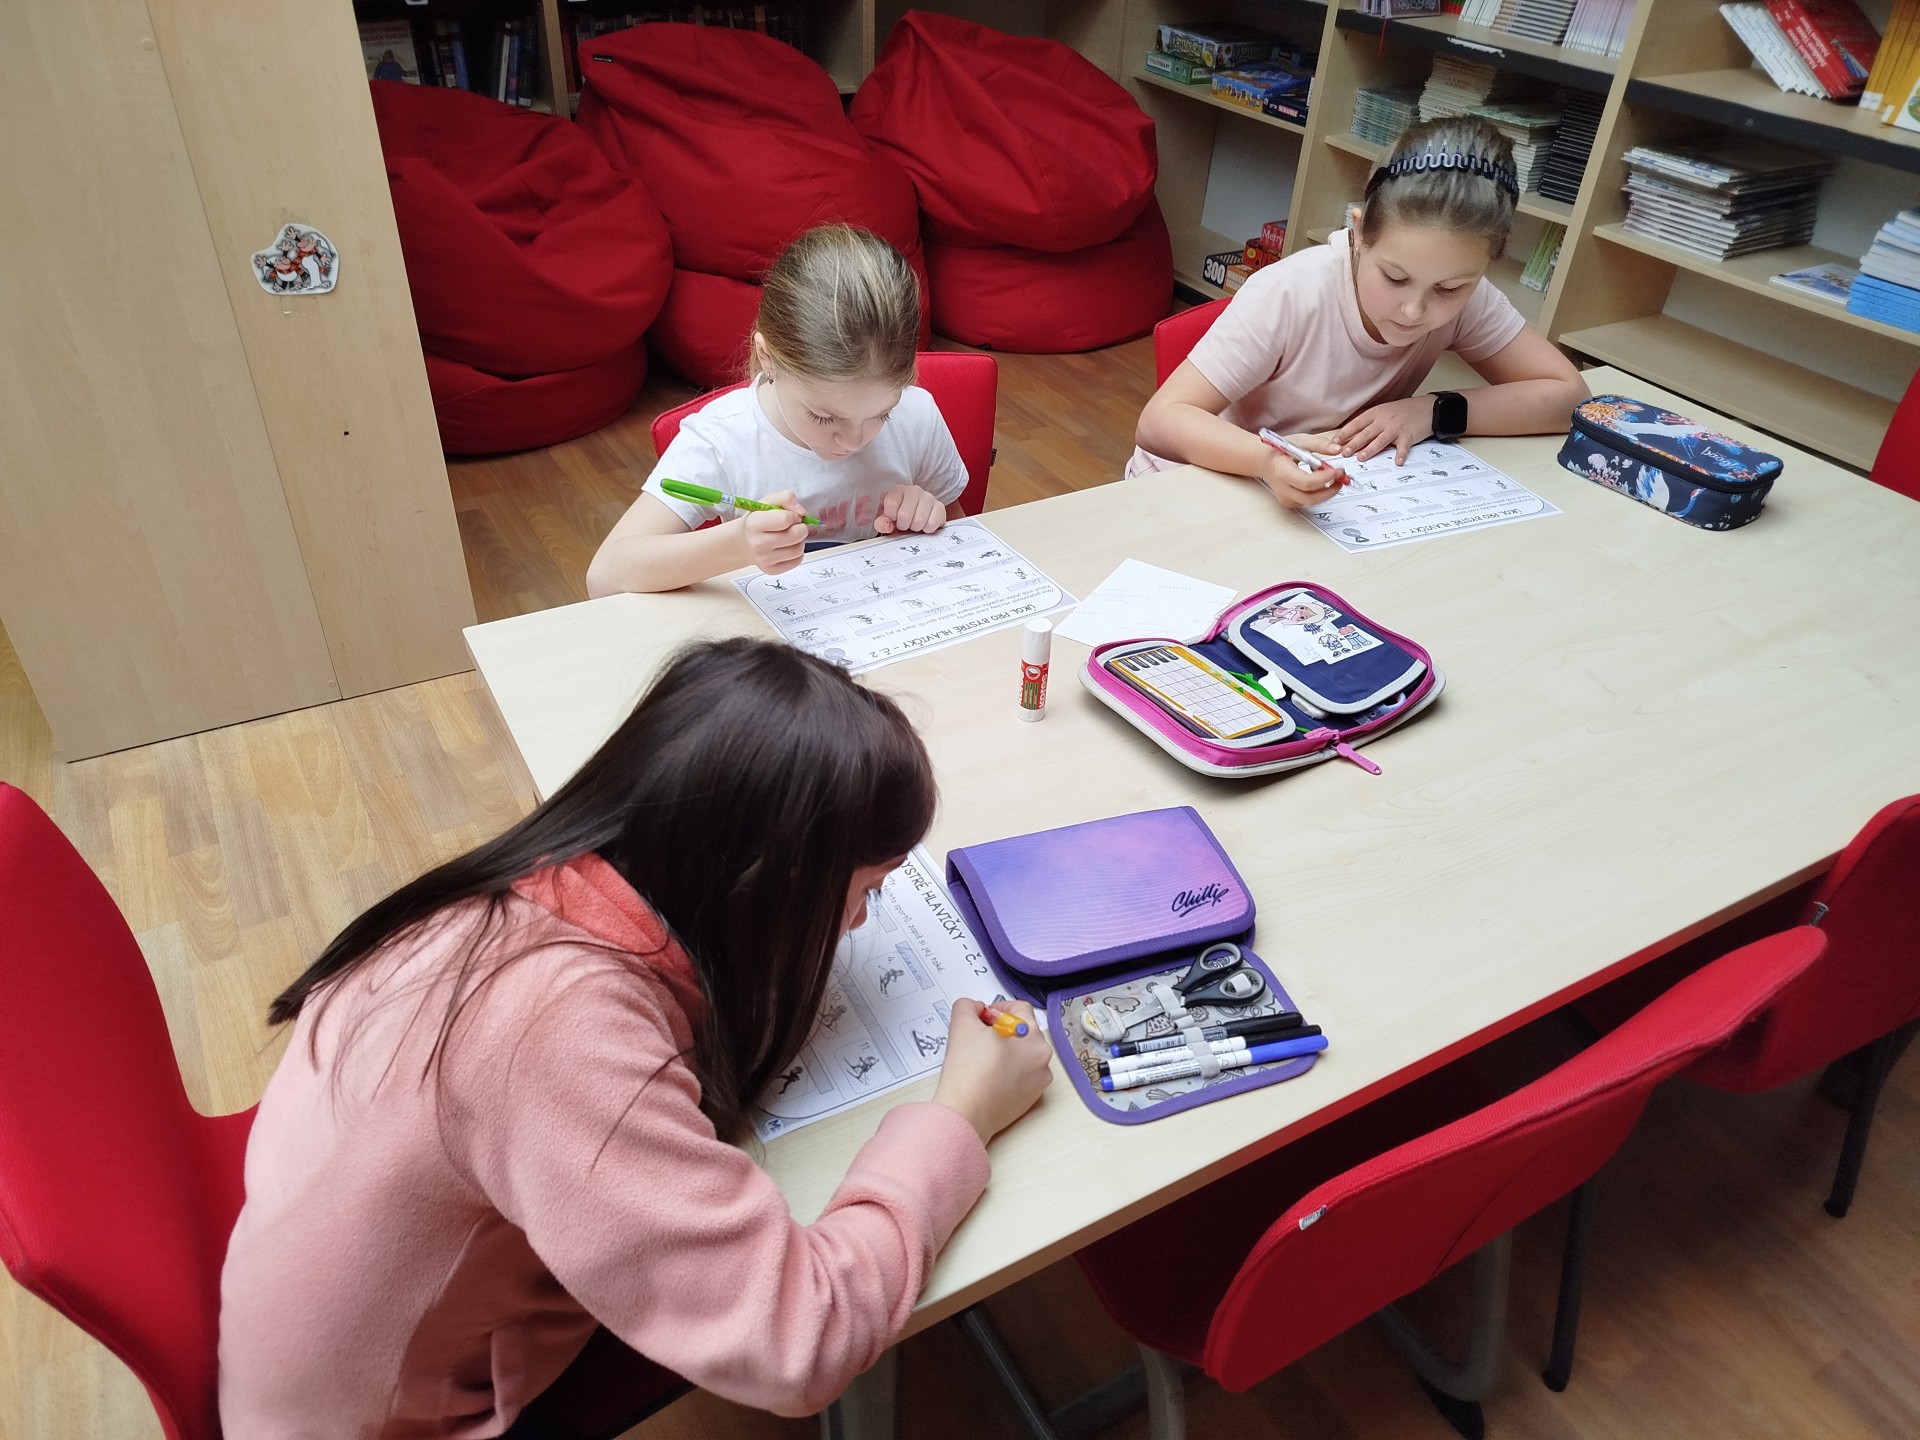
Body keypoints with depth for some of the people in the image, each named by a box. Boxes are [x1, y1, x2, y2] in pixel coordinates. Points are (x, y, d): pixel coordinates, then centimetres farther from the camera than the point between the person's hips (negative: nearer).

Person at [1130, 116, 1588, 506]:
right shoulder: (1288, 295, -24)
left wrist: (1436, 412, -21)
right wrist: (1269, 460, -46)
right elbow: (1160, 420, -28)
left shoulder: (1465, 297, -12)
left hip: (1322, 501, 3)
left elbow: (1568, 395, -8)